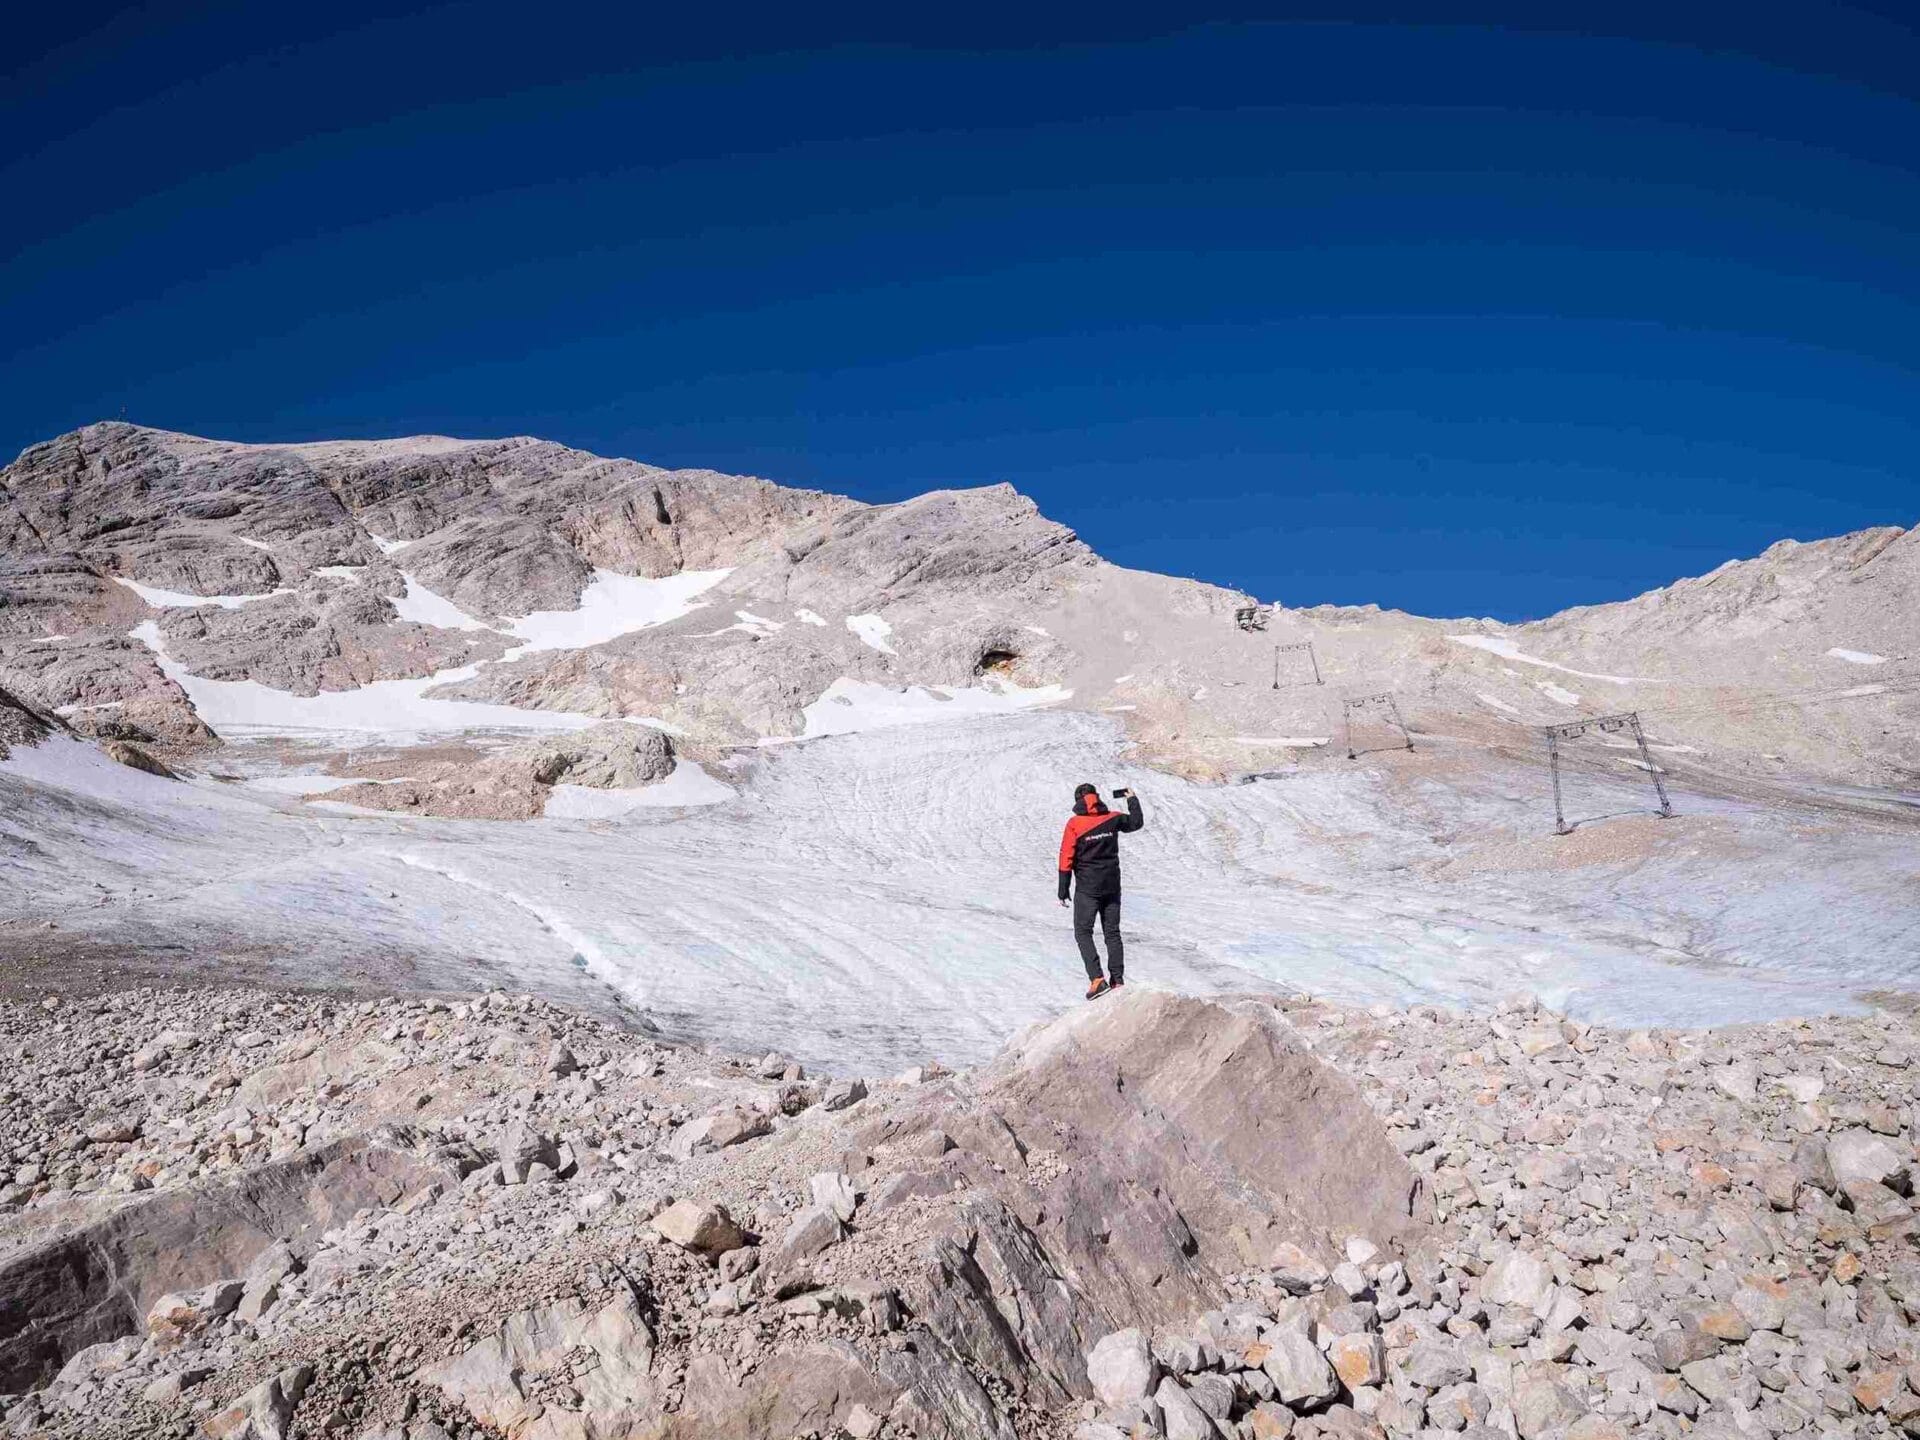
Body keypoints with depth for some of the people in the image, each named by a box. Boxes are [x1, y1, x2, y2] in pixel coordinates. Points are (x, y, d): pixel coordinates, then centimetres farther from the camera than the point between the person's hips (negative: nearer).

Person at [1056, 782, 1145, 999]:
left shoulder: (1074, 824, -10)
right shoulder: (1112, 819, 0)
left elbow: (1066, 859, -10)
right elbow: (1136, 822, 19)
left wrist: (1063, 891, -4)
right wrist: (1132, 799, 36)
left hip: (1087, 888, -4)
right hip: (1112, 887, 4)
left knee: (1083, 932, 2)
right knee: (1112, 933, 12)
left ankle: (1097, 979, -11)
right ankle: (1118, 979, 8)